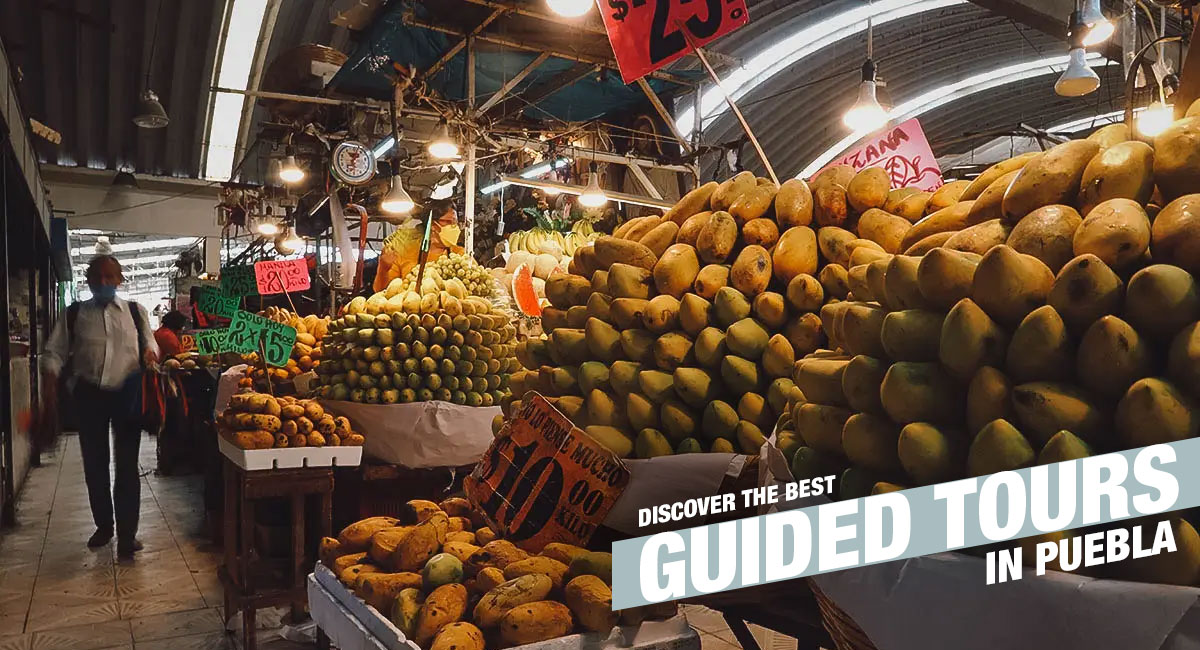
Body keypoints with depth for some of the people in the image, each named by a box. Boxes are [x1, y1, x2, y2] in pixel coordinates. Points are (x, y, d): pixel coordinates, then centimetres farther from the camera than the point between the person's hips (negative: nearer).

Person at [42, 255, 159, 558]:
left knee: (127, 465, 1)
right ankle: (103, 525, 30)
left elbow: (149, 344, 12)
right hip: (89, 395, 1)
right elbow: (55, 353, 5)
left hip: (128, 394, -1)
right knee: (94, 464, 11)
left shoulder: (135, 312, 5)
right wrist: (51, 388, -10)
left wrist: (150, 351, -12)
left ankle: (127, 534, 9)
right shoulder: (74, 314, 5)